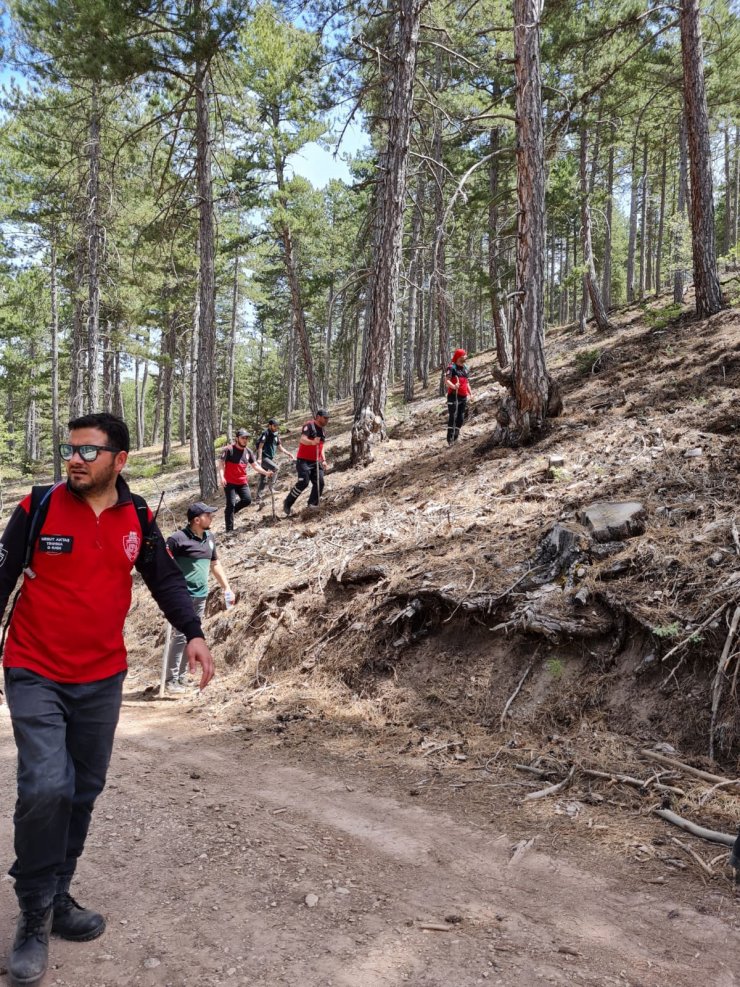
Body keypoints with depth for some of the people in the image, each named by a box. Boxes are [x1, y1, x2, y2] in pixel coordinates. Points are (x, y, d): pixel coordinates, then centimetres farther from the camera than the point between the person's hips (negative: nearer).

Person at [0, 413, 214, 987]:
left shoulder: (137, 518, -1)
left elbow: (165, 578, 8)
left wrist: (192, 632, -5)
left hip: (102, 679, 4)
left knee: (84, 791, 12)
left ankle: (58, 896, 32)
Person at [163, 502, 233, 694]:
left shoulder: (210, 537, 11)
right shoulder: (178, 538, -11)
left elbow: (215, 564, 21)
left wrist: (226, 588, 17)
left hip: (201, 596, 7)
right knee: (180, 636, -8)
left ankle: (182, 678, 20)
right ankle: (171, 680, -1)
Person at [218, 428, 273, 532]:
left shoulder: (248, 451, 7)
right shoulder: (229, 450, -10)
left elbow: (255, 465, 10)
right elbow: (222, 464, -14)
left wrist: (265, 472, -5)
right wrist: (221, 477, -28)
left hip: (242, 482, 5)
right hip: (229, 482, -5)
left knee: (247, 500, -6)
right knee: (231, 504, -7)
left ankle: (230, 511, 20)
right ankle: (229, 529, 0)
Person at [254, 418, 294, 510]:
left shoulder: (276, 435, 11)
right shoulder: (266, 433, -12)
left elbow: (280, 447, 20)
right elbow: (260, 446, -18)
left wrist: (289, 454, 10)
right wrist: (259, 458, -29)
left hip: (271, 458, 7)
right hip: (264, 458, -7)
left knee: (263, 480, 7)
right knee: (276, 468, -28)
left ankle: (259, 501, 10)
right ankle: (271, 487, -19)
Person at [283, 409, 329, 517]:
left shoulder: (322, 429, 16)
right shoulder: (309, 426, -10)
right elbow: (303, 439, -26)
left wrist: (323, 460, 15)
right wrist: (313, 442, -46)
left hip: (315, 462, 8)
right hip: (303, 460, -8)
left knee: (319, 483, -6)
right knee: (303, 482, -17)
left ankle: (312, 504, 7)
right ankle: (287, 503, -3)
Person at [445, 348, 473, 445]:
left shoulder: (465, 368, 18)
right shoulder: (451, 367, -6)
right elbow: (447, 380, -18)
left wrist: (470, 393, 19)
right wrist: (454, 386, -36)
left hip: (463, 397, 8)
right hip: (454, 395, -8)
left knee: (461, 418, 7)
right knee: (452, 416, -13)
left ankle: (456, 437, 14)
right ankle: (450, 439, -16)